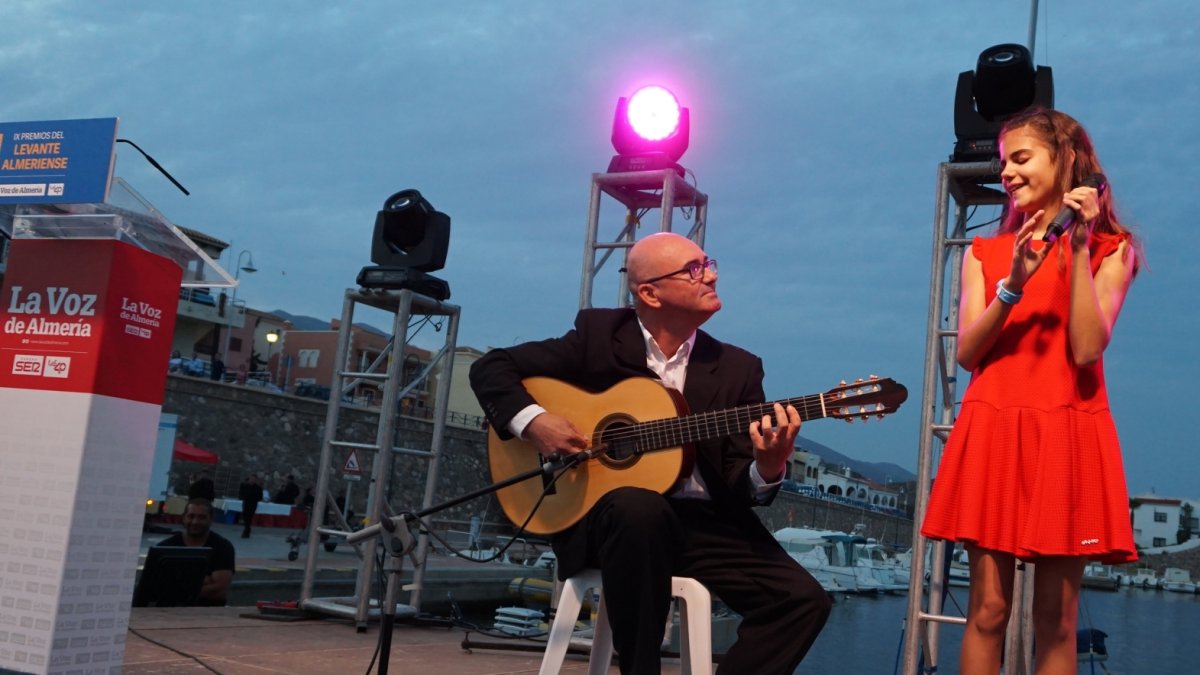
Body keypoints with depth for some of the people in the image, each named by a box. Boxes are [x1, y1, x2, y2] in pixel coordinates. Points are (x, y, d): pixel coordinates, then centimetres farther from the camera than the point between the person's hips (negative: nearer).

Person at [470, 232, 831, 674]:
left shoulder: (737, 368, 7)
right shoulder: (598, 334, 2)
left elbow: (740, 486, 2)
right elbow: (491, 367, 4)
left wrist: (769, 466, -22)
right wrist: (533, 421, -14)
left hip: (702, 521, 3)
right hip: (602, 512, -3)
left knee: (803, 599, -17)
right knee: (639, 508, -39)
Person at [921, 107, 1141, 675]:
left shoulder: (1110, 250, 6)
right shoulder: (984, 253, 13)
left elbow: (1086, 349, -9)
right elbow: (967, 353, 1)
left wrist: (1078, 250, -10)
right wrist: (1013, 285, -12)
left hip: (1067, 437, -1)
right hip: (993, 434, 2)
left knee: (1056, 618, 2)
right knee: (988, 610, -1)